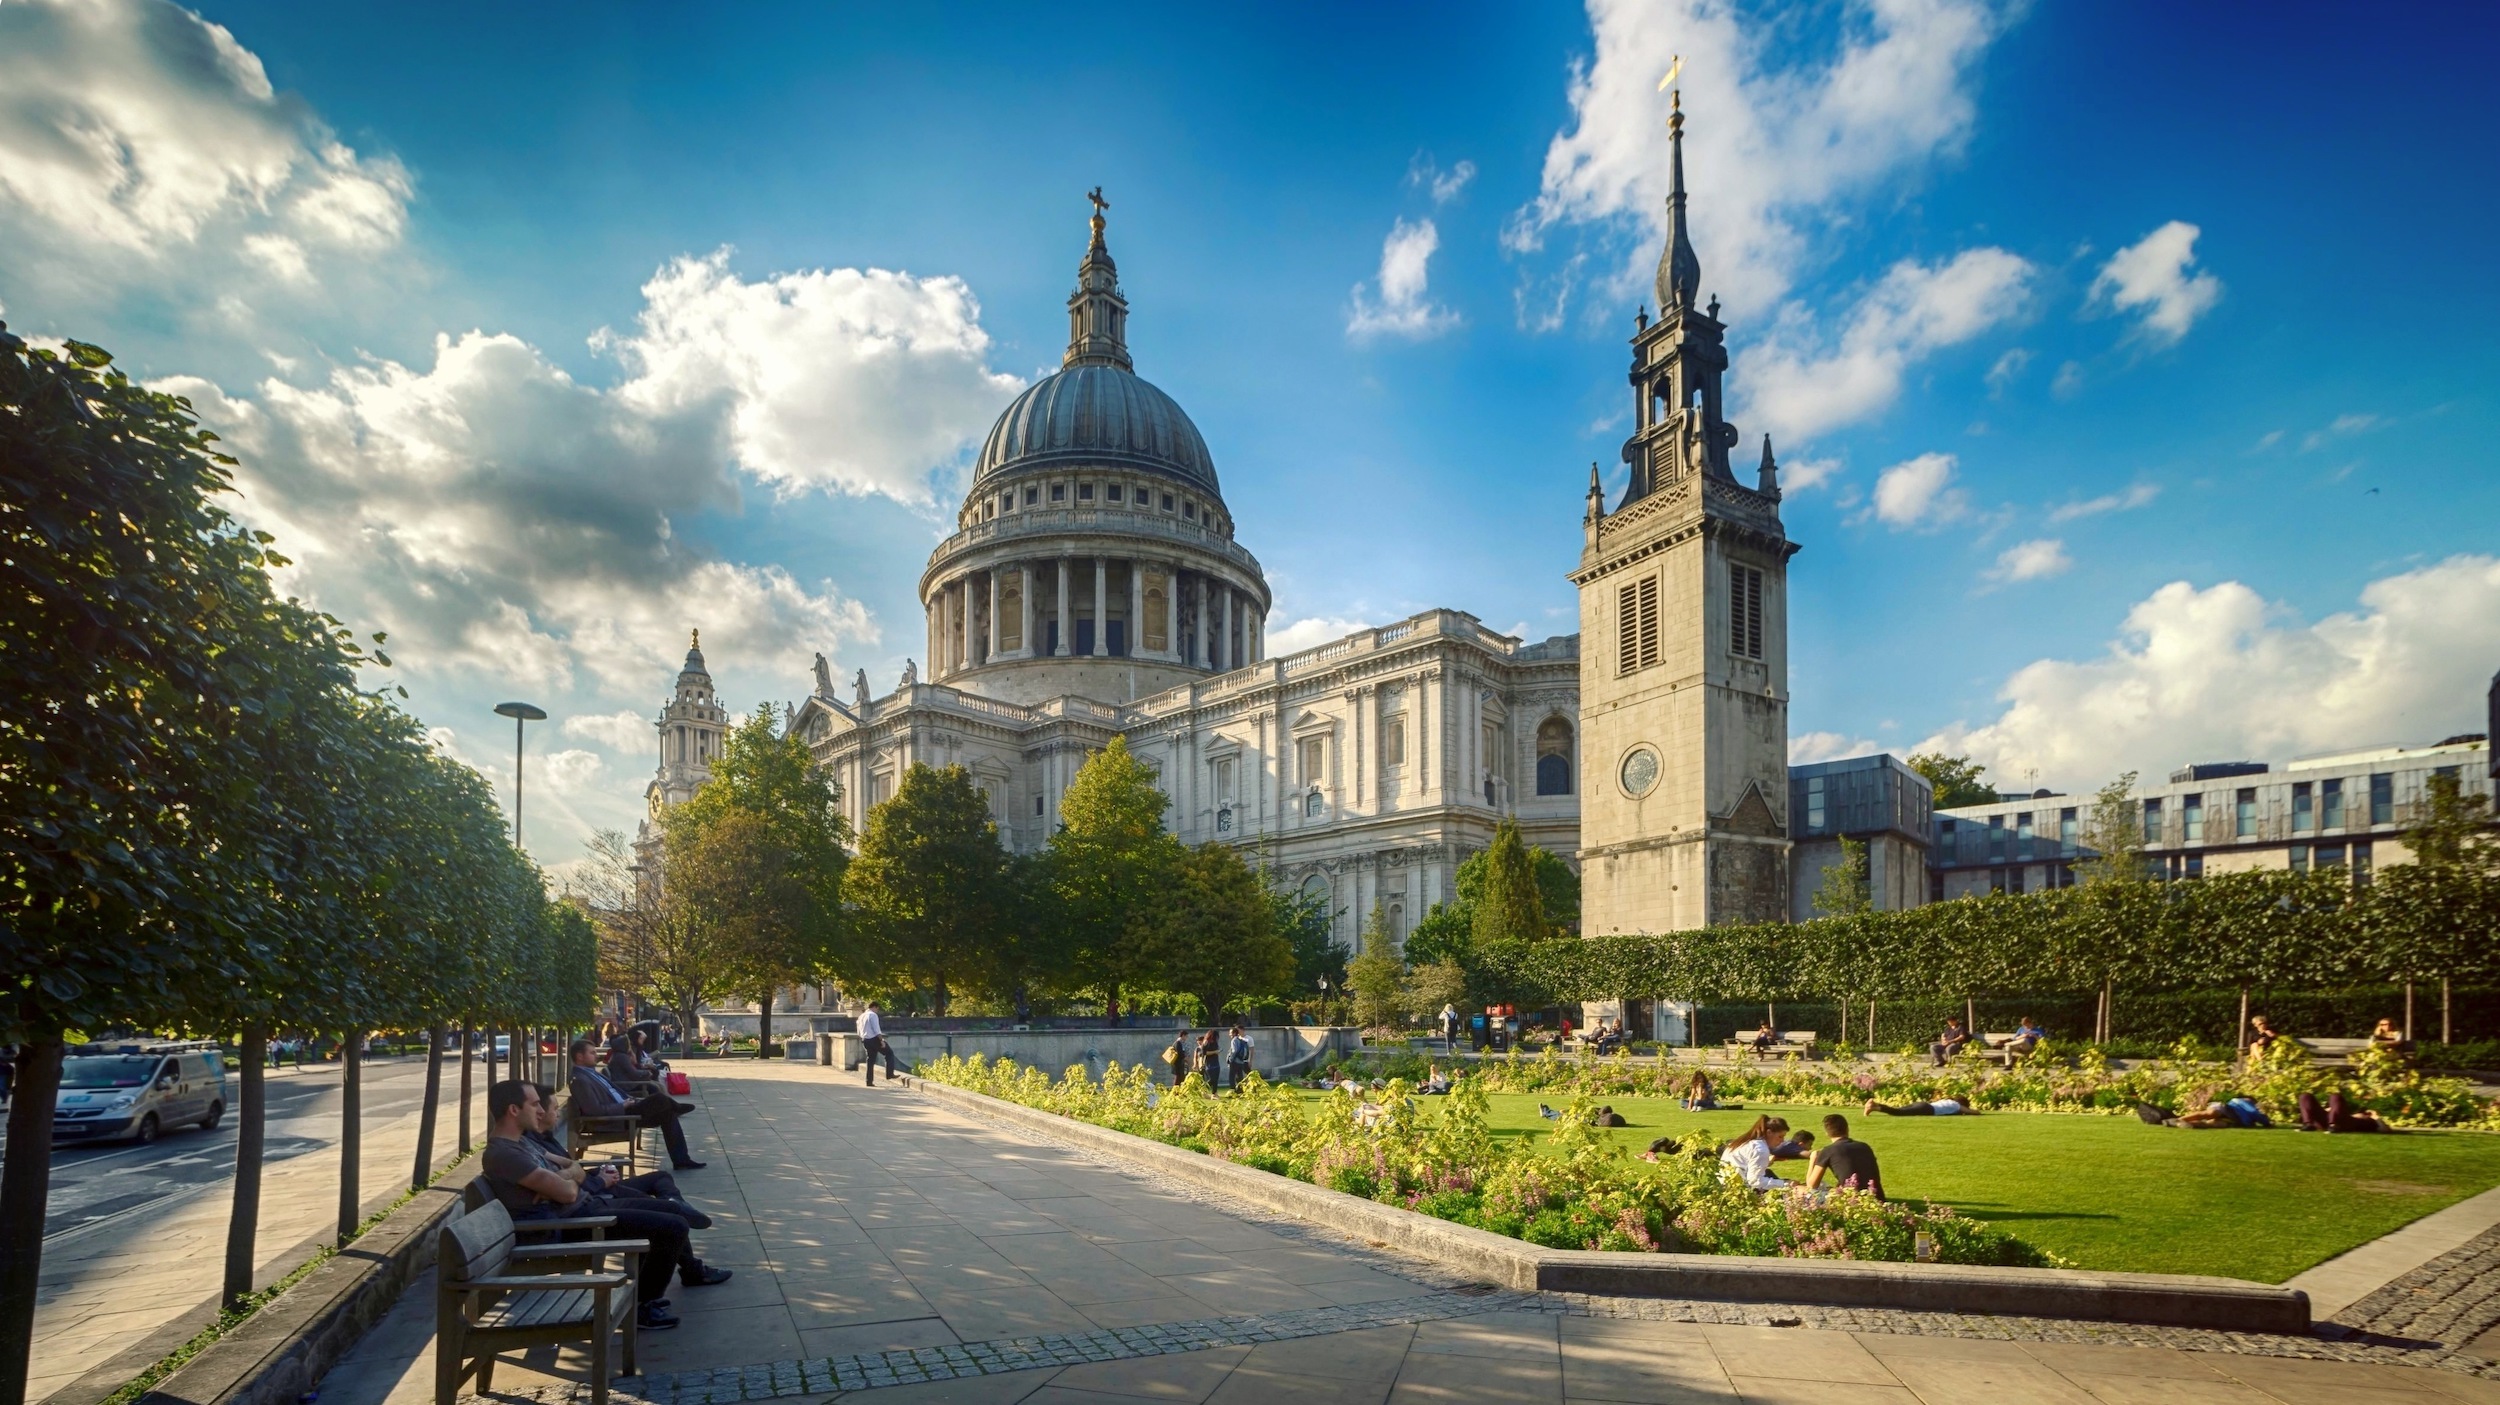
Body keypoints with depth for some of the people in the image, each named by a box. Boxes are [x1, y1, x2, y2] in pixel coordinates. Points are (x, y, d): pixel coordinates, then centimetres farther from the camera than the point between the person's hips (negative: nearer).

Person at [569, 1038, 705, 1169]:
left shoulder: (591, 1073, 14)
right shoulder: (580, 1080, -17)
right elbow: (595, 1110, -24)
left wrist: (630, 1100, 7)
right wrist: (623, 1105, -16)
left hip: (622, 1108, 10)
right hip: (614, 1119, -10)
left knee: (667, 1112, 0)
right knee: (659, 1099, -21)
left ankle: (681, 1160, 4)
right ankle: (677, 1107, 14)